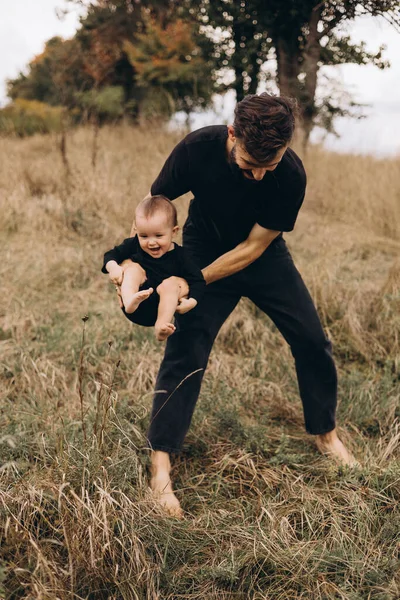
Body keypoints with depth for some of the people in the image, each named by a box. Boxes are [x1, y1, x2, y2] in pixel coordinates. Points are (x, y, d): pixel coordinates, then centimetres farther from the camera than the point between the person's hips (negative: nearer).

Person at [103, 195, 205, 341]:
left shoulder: (179, 256, -6)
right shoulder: (134, 245, -2)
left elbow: (198, 280, -6)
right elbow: (111, 254, 4)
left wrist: (192, 301, -23)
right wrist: (113, 267, -20)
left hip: (160, 308, -1)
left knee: (171, 283, -27)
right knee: (130, 265, -18)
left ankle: (161, 326, -40)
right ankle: (130, 301, -48)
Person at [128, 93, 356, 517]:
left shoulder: (291, 176, -29)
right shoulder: (198, 148, -29)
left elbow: (252, 247, -23)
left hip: (263, 258, 2)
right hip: (204, 253, -1)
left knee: (311, 341, -1)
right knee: (185, 351, -14)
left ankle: (325, 434, 23)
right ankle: (160, 465, -5)